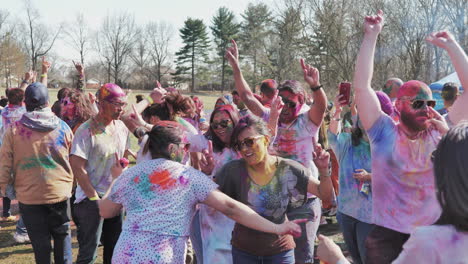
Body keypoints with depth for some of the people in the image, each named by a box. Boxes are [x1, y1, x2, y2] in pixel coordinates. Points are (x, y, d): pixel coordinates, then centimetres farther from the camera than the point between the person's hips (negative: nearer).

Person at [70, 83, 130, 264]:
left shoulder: (122, 128, 4)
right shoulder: (87, 131, -16)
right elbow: (77, 167, -17)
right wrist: (94, 197, -15)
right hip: (91, 199, -6)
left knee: (114, 248, 15)